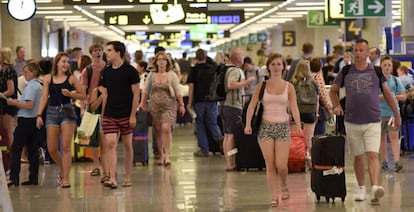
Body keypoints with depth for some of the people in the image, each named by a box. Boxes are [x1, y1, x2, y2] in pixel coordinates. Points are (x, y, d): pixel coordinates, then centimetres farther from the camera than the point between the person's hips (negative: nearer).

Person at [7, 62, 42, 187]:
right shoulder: (39, 86, 13)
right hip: (35, 120, 9)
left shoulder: (30, 86, -14)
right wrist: (18, 102, 13)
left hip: (26, 120, -9)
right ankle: (34, 177, 10)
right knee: (33, 149, 10)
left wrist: (14, 103, -12)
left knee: (16, 149, -7)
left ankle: (14, 178, -13)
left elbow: (29, 105, -22)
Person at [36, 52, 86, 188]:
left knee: (66, 147, -8)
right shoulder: (48, 79, 8)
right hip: (52, 112, 2)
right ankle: (62, 170, 28)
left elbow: (83, 95, 6)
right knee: (52, 149, 1)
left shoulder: (71, 78, 4)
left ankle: (65, 178, -4)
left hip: (67, 112, -2)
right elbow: (44, 97, 6)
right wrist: (39, 115, -3)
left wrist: (70, 94, -11)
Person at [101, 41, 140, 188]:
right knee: (110, 144, -9)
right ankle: (112, 179, -14)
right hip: (109, 115, 3)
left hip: (126, 115, -3)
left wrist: (133, 115, -11)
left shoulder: (130, 71, -5)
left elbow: (136, 94, -5)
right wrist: (103, 115, 10)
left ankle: (127, 177, 18)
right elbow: (105, 94, 15)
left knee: (127, 145, 6)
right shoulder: (106, 72, 9)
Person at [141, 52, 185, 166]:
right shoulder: (151, 75, 9)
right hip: (155, 106, 3)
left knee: (166, 128, -17)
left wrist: (181, 104, 0)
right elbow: (145, 91, 12)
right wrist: (143, 104, 5)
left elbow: (178, 91, 2)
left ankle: (167, 155, -13)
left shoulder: (172, 75, 2)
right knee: (158, 131, 4)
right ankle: (161, 155, 13)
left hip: (169, 106, -3)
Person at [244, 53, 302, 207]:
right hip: (266, 127, 0)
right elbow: (252, 105, -3)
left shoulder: (289, 86, 3)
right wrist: (248, 124, -17)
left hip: (283, 127, 0)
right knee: (270, 165, -2)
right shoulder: (262, 85, 3)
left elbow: (294, 108, -5)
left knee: (281, 165, -7)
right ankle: (274, 197, 6)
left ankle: (284, 186, 24)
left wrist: (298, 125, -21)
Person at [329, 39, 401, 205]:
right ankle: (361, 188, 25)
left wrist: (396, 114, 16)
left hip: (373, 122, -2)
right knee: (358, 157, 11)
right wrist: (337, 106, -4)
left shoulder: (376, 71, 3)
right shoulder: (345, 72, 4)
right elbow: (333, 91, 15)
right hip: (352, 122, 2)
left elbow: (387, 93, 13)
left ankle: (375, 188, -27)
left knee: (372, 155, -15)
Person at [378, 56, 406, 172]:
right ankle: (384, 162, 16)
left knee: (394, 136, -9)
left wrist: (394, 96, -11)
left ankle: (397, 161, -15)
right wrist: (380, 97, -16)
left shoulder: (395, 80, 6)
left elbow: (404, 96, 7)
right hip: (380, 113, 0)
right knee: (382, 138, 7)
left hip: (393, 112, 0)